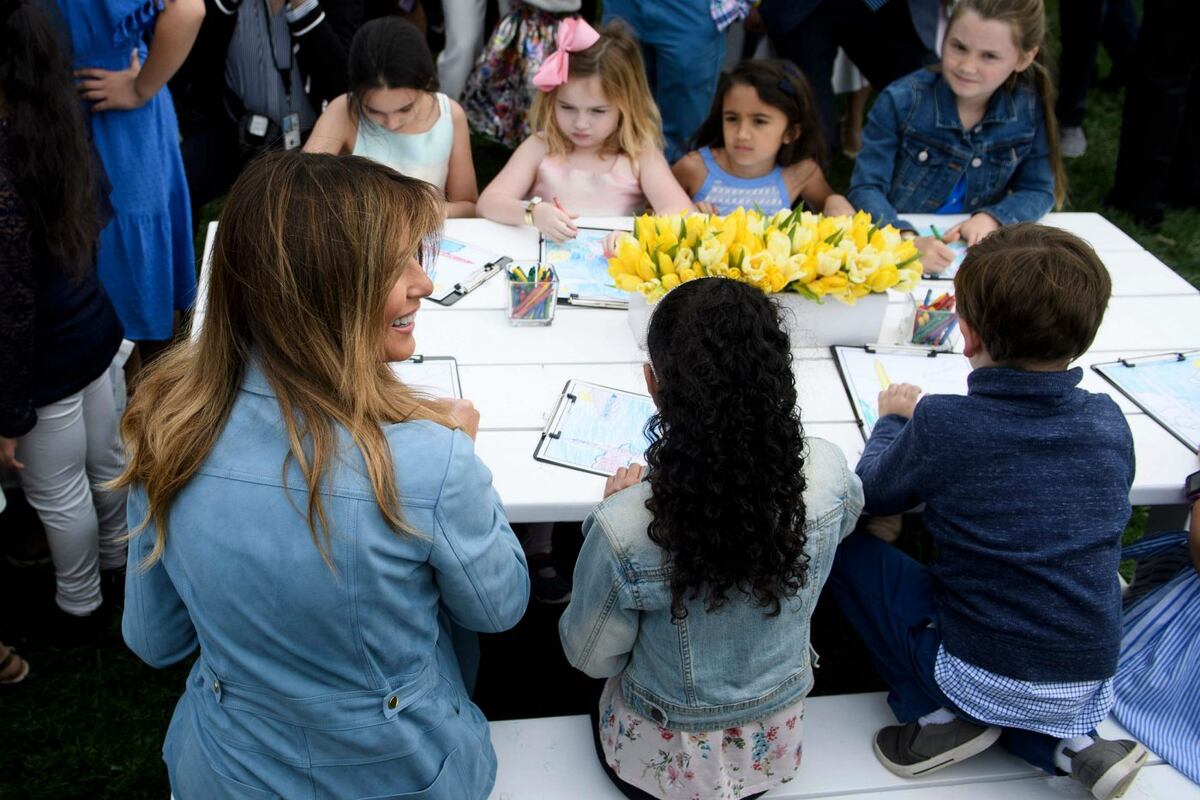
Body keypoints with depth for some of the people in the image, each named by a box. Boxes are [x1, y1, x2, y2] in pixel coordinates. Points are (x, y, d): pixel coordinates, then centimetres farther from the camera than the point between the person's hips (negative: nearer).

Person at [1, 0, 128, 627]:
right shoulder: (56, 125, -5)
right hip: (93, 329, 8)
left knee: (59, 496, 14)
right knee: (107, 462, 25)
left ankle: (79, 606, 35)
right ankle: (116, 562, 47)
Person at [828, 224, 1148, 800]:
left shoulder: (943, 425, -18)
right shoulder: (1109, 423, -5)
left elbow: (872, 495, 1)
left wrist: (894, 420, 18)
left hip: (982, 680, -4)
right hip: (1090, 691, 5)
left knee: (849, 547, 9)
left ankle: (941, 717, 3)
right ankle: (1068, 743, 11)